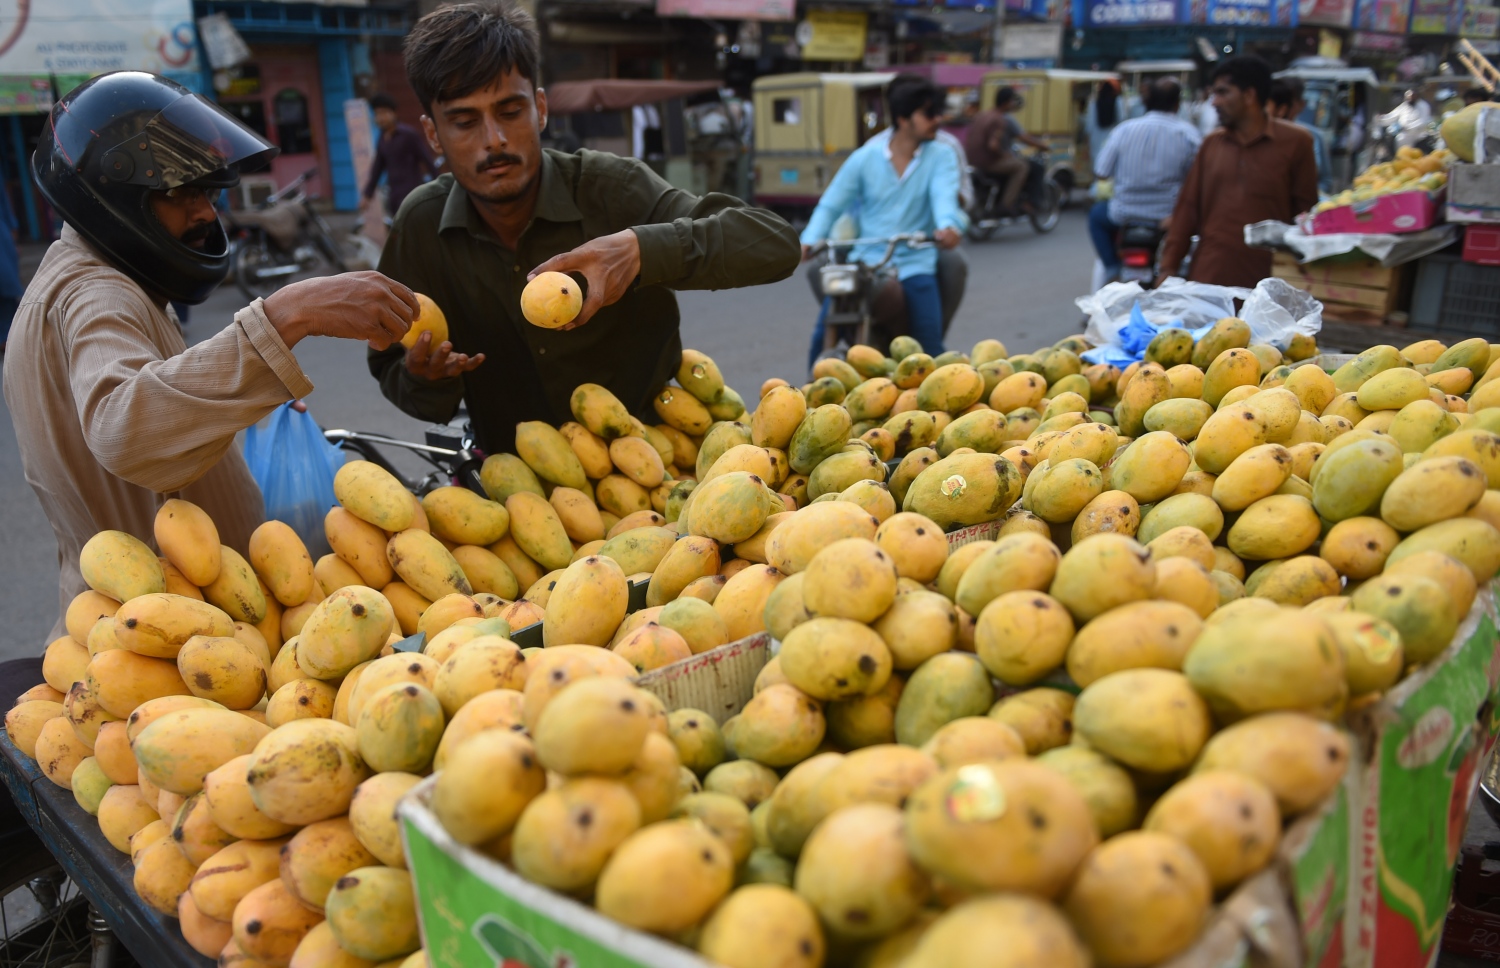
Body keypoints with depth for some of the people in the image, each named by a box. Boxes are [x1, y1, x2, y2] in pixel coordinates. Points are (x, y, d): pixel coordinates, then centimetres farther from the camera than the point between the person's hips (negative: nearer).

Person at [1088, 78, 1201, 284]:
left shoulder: (1125, 128, -5)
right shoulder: (1189, 134, -7)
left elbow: (1101, 172, -4)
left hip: (1124, 216, 1)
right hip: (1169, 217, 0)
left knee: (1097, 214, 31)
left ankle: (1112, 269, 17)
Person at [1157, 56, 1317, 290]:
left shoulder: (1295, 142, 3)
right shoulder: (1211, 143, 12)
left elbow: (1305, 212, 3)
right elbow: (1188, 207, 10)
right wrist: (1169, 266, 3)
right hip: (1208, 277, 3)